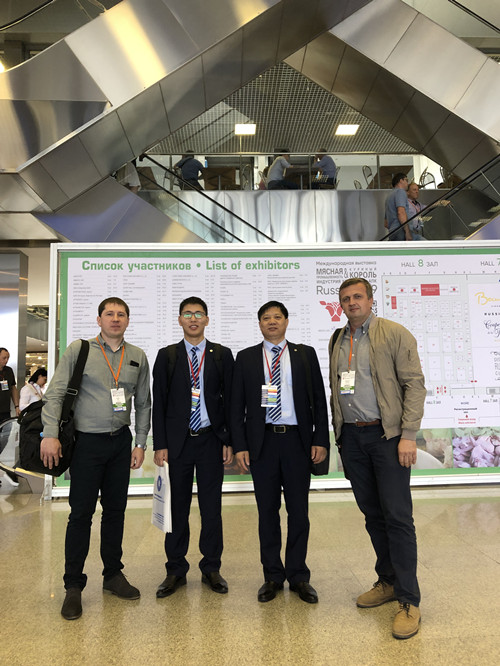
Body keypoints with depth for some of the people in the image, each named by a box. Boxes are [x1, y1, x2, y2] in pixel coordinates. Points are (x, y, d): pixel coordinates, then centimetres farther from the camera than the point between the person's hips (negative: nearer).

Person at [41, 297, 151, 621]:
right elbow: (55, 393, -5)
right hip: (87, 440, -3)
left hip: (121, 441, 3)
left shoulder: (138, 357, 5)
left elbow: (143, 403, 8)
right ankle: (73, 586, 20)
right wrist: (50, 434, -14)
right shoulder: (79, 349, -3)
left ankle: (113, 574, 31)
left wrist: (140, 443, 5)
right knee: (81, 513, 3)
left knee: (115, 510, 13)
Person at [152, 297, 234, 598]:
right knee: (177, 506, 9)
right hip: (177, 441, 0)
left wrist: (229, 441, -3)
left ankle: (211, 568, 25)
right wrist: (160, 444, -4)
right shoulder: (167, 355, 5)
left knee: (211, 506, 8)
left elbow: (230, 400, 3)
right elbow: (159, 402, 2)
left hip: (211, 440, 0)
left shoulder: (222, 355, 5)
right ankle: (176, 570, 26)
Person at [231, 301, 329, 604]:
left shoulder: (305, 354, 6)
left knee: (299, 511, 8)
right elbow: (237, 406, 4)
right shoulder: (246, 358, 6)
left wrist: (321, 440, -4)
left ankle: (298, 576, 25)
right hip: (262, 442, 0)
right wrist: (240, 446, -4)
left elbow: (319, 400, 4)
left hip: (297, 440, 0)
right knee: (268, 512, 10)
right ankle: (273, 576, 26)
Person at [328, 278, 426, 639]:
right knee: (372, 513, 14)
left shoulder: (395, 334, -4)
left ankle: (409, 600, 12)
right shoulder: (338, 341, 12)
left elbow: (414, 384, -9)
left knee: (397, 516, -2)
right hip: (352, 437, 5)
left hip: (386, 434, -5)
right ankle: (388, 582, 31)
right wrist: (339, 434, 10)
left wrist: (409, 436, -16)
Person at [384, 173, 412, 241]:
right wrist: (407, 231, -19)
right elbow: (401, 212, -17)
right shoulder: (400, 191, 1)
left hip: (392, 233, 10)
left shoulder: (390, 196, 30)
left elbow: (386, 223, 30)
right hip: (400, 233, -10)